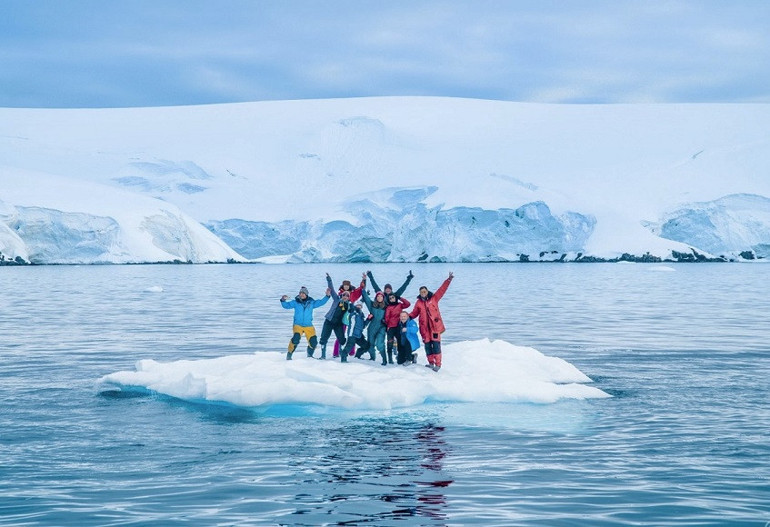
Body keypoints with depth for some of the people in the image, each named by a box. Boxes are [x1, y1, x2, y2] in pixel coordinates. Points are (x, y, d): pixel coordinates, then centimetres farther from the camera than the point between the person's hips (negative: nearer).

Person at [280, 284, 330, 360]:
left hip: (309, 326, 3)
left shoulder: (311, 302, 7)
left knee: (313, 342, -3)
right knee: (295, 339, -26)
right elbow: (286, 305, 0)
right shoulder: (295, 302, 3)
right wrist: (283, 300, -19)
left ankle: (310, 355, 26)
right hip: (298, 325, -2)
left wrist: (327, 296, -3)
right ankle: (289, 354, -9)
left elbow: (321, 302, 8)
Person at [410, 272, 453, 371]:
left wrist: (449, 280, -8)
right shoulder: (419, 303, 11)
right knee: (427, 345, 6)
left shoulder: (434, 298, 5)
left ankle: (438, 364, -6)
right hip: (425, 327, 3)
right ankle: (431, 363, 16)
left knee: (436, 344, -7)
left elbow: (442, 289, 0)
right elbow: (414, 313, 15)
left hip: (435, 325, -3)